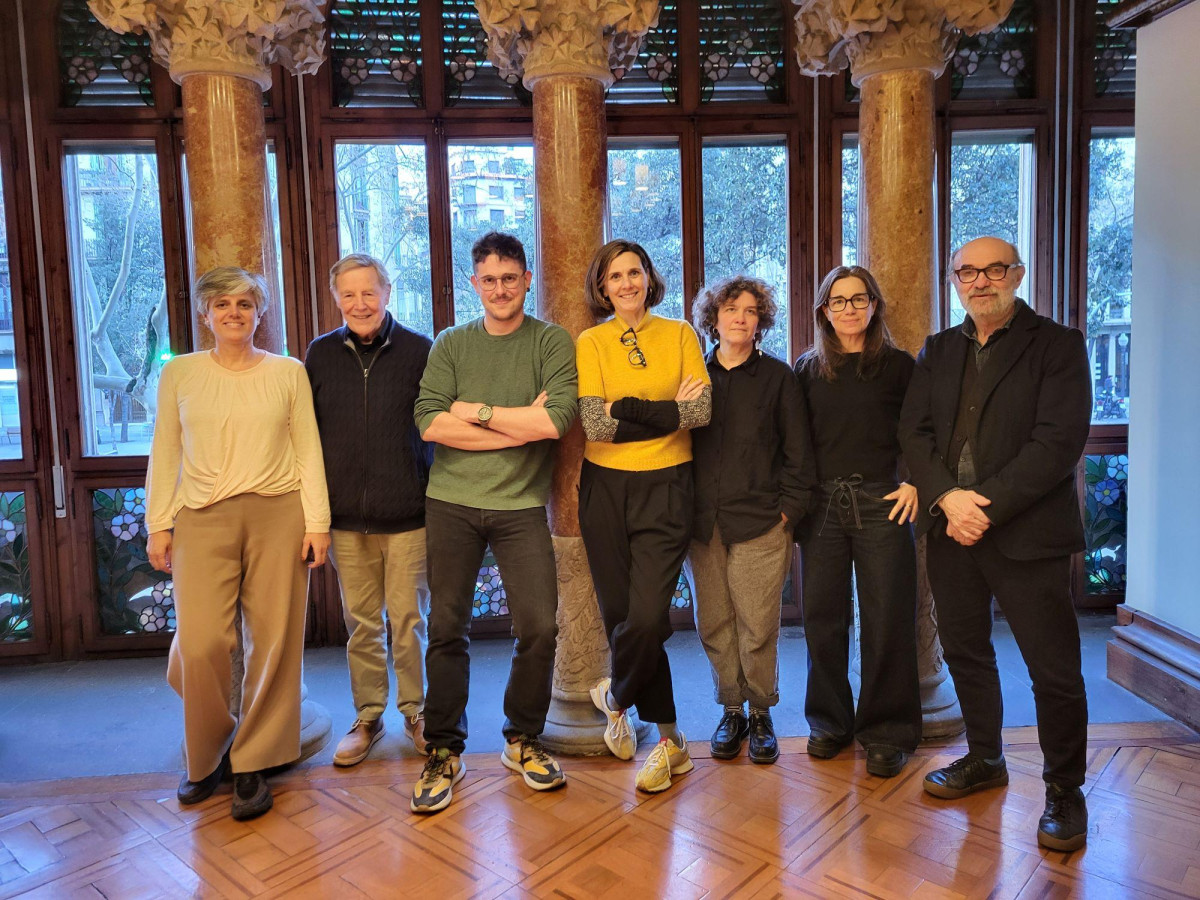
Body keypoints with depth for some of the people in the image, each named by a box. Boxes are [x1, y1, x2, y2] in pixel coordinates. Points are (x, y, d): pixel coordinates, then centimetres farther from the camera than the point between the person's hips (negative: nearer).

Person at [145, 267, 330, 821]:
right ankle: (207, 754, 18)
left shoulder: (288, 373, 8)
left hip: (279, 514, 0)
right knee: (199, 645, -7)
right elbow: (165, 454, 11)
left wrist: (317, 520, 0)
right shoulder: (179, 373, 11)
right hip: (202, 518, 0)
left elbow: (308, 449, 6)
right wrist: (158, 524, 4)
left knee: (273, 642, 1)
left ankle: (252, 762, 17)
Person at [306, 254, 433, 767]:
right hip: (346, 515, 3)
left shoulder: (419, 351, -2)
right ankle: (367, 718, 28)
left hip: (407, 513, -2)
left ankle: (415, 711, 26)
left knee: (409, 619, 6)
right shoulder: (320, 354, 6)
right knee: (361, 623, 12)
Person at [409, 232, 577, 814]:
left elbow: (557, 419, -14)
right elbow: (430, 422, -7)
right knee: (447, 629, 6)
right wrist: (520, 427, -10)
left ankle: (522, 741, 22)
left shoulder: (551, 344, 3)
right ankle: (444, 753, 21)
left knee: (540, 628, -1)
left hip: (521, 507, -1)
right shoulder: (451, 346, 8)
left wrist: (476, 409, -7)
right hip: (451, 504, 1)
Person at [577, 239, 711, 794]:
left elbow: (702, 410, -8)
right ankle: (668, 740, 26)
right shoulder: (591, 342, 4)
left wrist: (627, 407, -11)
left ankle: (615, 695, 23)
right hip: (606, 486, 1)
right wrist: (670, 411, -9)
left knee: (647, 616, -11)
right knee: (621, 614, 6)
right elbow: (594, 423, -10)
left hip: (666, 486, -1)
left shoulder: (679, 335, 5)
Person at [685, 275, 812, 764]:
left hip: (760, 522, -2)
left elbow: (798, 451, 5)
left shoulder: (777, 376, 5)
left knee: (758, 627, -2)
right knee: (714, 624, 6)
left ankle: (760, 714, 17)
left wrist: (789, 508, -3)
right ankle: (731, 710, 22)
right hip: (704, 522, 3)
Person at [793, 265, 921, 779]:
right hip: (821, 505, 2)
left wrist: (915, 483, -5)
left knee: (886, 619, 0)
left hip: (881, 503, -2)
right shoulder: (807, 369, 10)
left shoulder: (898, 365, 4)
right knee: (823, 617, 6)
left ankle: (886, 731, 15)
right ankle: (830, 722, 23)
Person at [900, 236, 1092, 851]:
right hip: (950, 527, 5)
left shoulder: (1058, 345, -2)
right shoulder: (938, 351, 13)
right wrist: (947, 497, -13)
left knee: (1054, 670, 1)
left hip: (1025, 532, -5)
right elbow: (914, 431, 3)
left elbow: (1058, 443, -13)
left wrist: (987, 506, -18)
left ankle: (1064, 790, 21)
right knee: (965, 651, 16)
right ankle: (984, 759, 36)